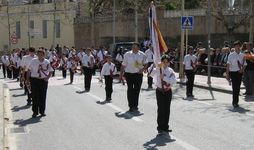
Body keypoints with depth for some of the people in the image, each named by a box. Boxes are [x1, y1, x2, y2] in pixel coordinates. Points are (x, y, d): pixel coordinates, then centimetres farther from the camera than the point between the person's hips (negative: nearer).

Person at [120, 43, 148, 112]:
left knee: (137, 90, 6)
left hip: (138, 74, 1)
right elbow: (123, 65, 4)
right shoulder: (127, 54, -1)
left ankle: (135, 105, 20)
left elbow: (145, 64, 10)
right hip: (129, 74, -1)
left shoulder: (142, 55, 2)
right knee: (130, 90, -4)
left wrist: (143, 69, -10)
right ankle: (131, 106, 2)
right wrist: (121, 74, 2)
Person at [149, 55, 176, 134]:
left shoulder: (170, 71, -2)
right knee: (161, 109, -3)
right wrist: (154, 65, -36)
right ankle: (160, 127, 9)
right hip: (160, 91, -2)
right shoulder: (157, 69, -5)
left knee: (167, 109, 9)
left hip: (168, 91, 2)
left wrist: (164, 77, -25)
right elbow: (150, 72, -23)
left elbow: (174, 81, -16)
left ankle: (165, 127, 22)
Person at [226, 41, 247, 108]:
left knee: (238, 88, 10)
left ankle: (235, 102, 25)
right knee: (235, 88, -8)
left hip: (239, 72, 4)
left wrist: (242, 69, -8)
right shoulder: (231, 55, -5)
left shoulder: (242, 55, 5)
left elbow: (244, 64, 12)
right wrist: (227, 74, -11)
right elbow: (228, 65, -7)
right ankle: (235, 102, 3)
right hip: (233, 72, -4)